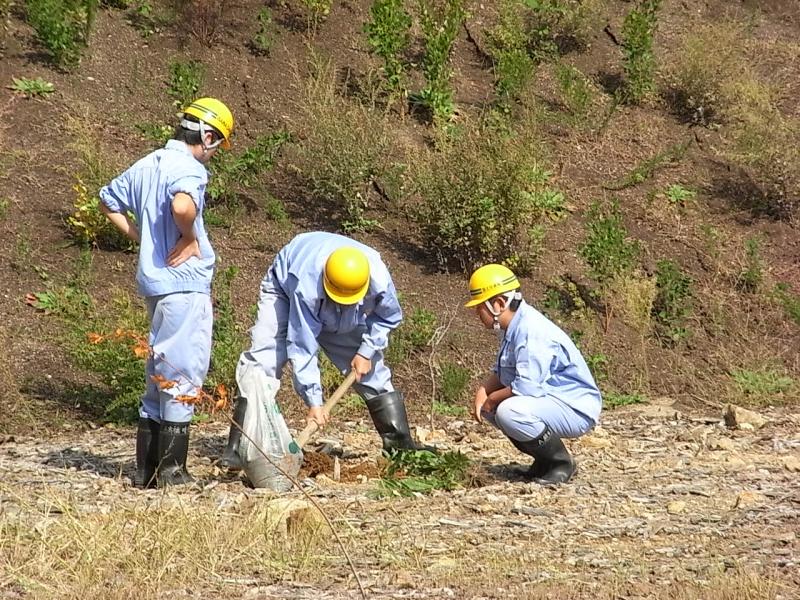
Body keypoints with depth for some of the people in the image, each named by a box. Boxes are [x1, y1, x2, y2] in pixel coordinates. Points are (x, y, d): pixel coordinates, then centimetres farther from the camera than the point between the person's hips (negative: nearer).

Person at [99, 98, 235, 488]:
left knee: (162, 373, 16)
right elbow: (182, 206, -36)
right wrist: (189, 238, -18)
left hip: (155, 281, 9)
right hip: (185, 284, -9)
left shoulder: (146, 165, 13)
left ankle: (147, 468, 19)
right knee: (183, 373, -3)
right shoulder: (189, 168, -14)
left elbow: (108, 201, 25)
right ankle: (171, 470, -1)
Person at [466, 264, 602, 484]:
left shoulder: (532, 332, -24)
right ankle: (544, 460, 13)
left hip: (576, 408, -11)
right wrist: (483, 390, -3)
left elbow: (527, 387, -29)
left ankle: (561, 463, -10)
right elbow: (500, 372, 17)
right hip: (550, 400, 11)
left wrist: (493, 398, -13)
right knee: (488, 406, 11)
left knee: (509, 412, -32)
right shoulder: (512, 328, 8)